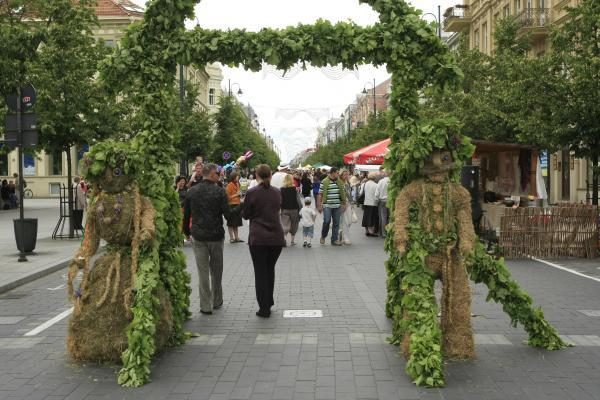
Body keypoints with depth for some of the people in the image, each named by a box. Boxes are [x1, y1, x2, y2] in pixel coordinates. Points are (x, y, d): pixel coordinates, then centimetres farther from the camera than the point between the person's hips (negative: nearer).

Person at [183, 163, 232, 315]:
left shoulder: (191, 191, 1)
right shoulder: (219, 191, -10)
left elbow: (186, 215, 7)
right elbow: (228, 215, -12)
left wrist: (186, 232, 20)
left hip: (198, 236, 1)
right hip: (216, 235, -1)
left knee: (203, 271, 4)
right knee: (216, 270, 15)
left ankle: (206, 305, 4)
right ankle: (217, 301, 26)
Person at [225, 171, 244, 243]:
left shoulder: (237, 184, 11)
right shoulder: (229, 185, -12)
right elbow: (227, 197, -16)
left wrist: (240, 194, 7)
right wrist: (236, 195, -17)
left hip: (237, 205, 8)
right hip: (231, 206, -8)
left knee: (236, 223, 13)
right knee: (231, 223, -1)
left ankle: (236, 237, 19)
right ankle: (231, 238, 5)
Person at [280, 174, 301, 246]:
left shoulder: (281, 189, -5)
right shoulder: (295, 189, -7)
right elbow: (298, 200, -5)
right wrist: (301, 208, 6)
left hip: (285, 209, 0)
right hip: (294, 209, 0)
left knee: (285, 225, 1)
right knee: (293, 225, 13)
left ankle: (284, 237, -23)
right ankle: (292, 241, 18)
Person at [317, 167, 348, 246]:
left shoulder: (339, 182, 10)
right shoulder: (324, 182, -4)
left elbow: (342, 193, 16)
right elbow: (320, 194, -4)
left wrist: (344, 203, 12)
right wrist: (319, 205, -7)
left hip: (337, 206, 5)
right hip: (327, 205, -5)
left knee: (336, 223, 5)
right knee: (327, 221, -13)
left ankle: (334, 239, 13)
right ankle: (323, 236, 11)